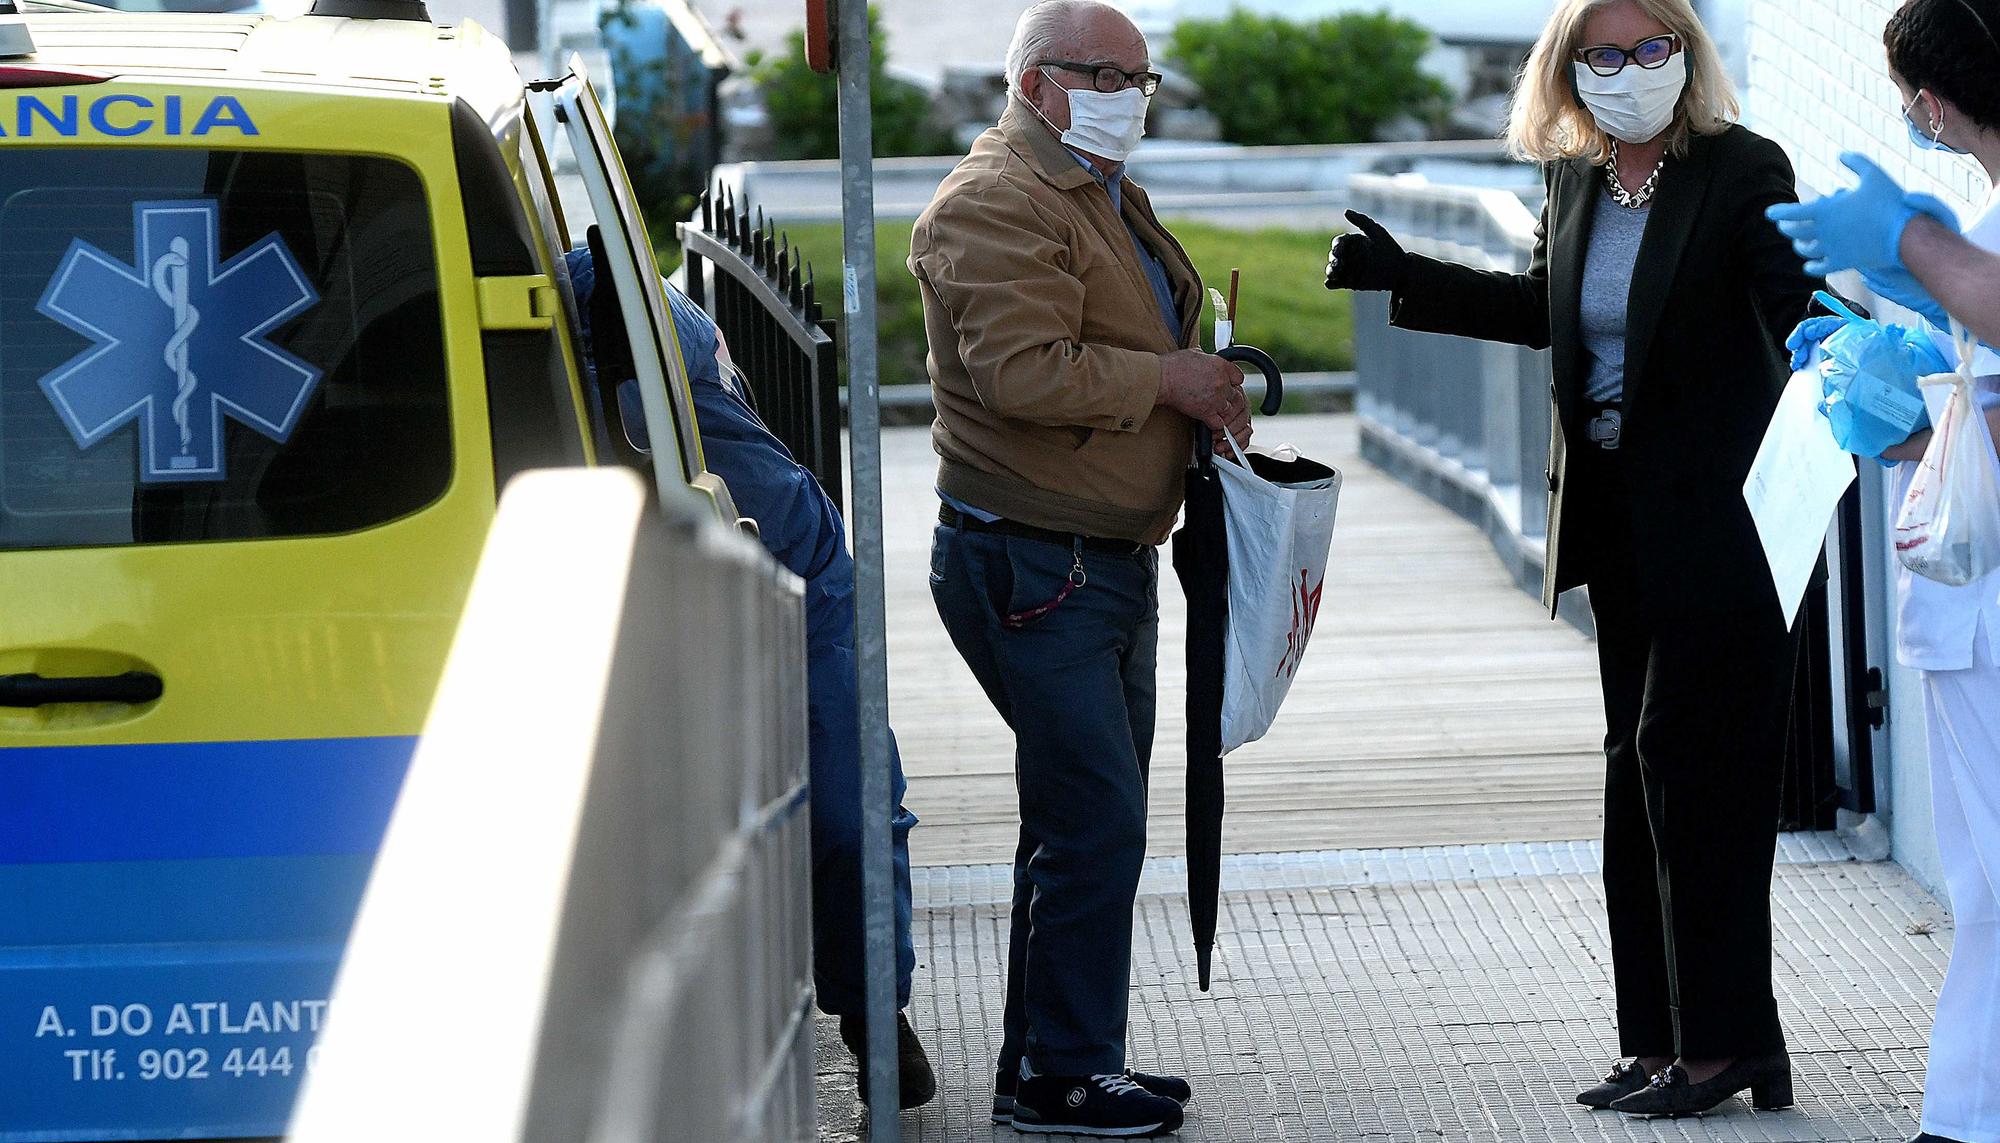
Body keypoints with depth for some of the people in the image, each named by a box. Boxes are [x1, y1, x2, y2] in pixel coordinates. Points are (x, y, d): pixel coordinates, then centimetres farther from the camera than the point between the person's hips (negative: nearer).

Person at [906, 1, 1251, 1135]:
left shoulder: (1111, 199, 20)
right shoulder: (996, 207, -14)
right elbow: (1024, 371, -27)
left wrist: (1208, 398, 14)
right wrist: (1169, 379, -18)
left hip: (1112, 561, 11)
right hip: (1031, 562, -11)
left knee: (1088, 822, 14)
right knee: (1094, 823, -11)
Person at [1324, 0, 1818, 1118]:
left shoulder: (1744, 173, -11)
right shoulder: (1576, 179, 10)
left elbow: (1800, 316, -19)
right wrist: (1405, 278, 26)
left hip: (1716, 518, -8)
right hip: (1619, 520, 8)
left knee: (1690, 761, -8)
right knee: (1642, 765, 11)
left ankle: (1724, 1037, 0)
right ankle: (1667, 1038, 17)